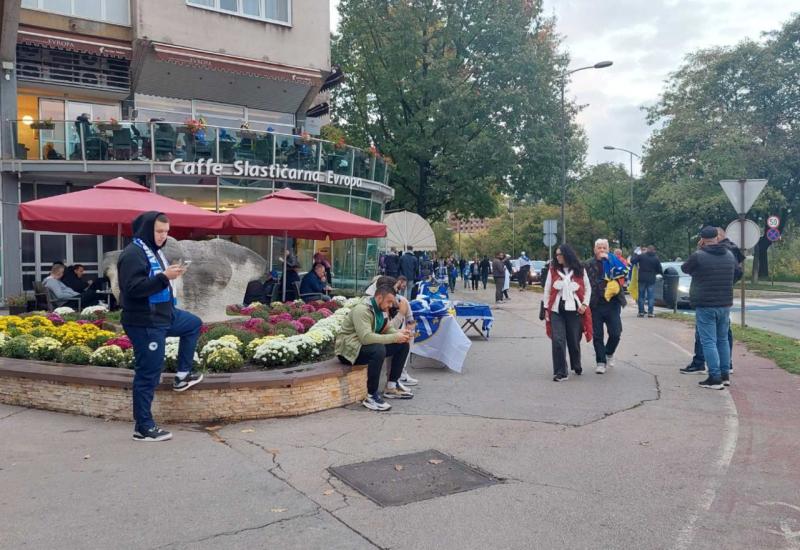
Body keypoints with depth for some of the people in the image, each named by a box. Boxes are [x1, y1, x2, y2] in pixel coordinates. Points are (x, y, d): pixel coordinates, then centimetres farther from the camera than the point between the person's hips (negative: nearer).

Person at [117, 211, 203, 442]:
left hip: (163, 315, 10)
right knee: (149, 373, -4)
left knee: (194, 324, 28)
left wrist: (170, 274, 5)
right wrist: (164, 277, -29)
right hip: (144, 322, -10)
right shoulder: (133, 254, -18)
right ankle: (144, 427, 6)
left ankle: (182, 375, 31)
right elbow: (133, 288, -28)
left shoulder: (154, 251, 13)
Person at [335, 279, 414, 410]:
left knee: (403, 345, 3)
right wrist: (395, 337, -30)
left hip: (368, 345, 9)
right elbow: (366, 337, -34)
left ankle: (391, 387, 10)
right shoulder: (362, 310, -24)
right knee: (379, 350, -37)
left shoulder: (381, 308, 5)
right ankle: (371, 396, -26)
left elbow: (387, 329, 13)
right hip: (348, 349, -9)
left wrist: (399, 333, -10)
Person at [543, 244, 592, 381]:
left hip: (575, 311, 0)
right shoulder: (553, 270, 3)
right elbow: (547, 290, 6)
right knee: (558, 341, -9)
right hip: (557, 311, 0)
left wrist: (585, 304, -1)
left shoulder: (580, 270, 3)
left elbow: (588, 289, 10)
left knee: (574, 341, 9)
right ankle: (560, 372, -2)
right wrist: (546, 308, 3)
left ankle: (577, 366, 34)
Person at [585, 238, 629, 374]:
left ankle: (609, 353, 25)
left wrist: (608, 259, -14)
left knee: (615, 333, -2)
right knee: (597, 335, 2)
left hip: (612, 304, 0)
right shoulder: (589, 265, 5)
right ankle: (601, 362, 12)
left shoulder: (613, 261, 7)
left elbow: (624, 271, -12)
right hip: (596, 305, 0)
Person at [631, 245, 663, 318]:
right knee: (651, 296, 3)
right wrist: (662, 273, 27)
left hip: (642, 279, 0)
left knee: (641, 296, 7)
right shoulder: (656, 259, 1)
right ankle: (650, 312, 0)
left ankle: (641, 312, 6)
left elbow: (632, 261, -6)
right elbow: (659, 270, 4)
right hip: (651, 280, 0)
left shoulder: (641, 256, -4)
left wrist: (635, 255, 10)